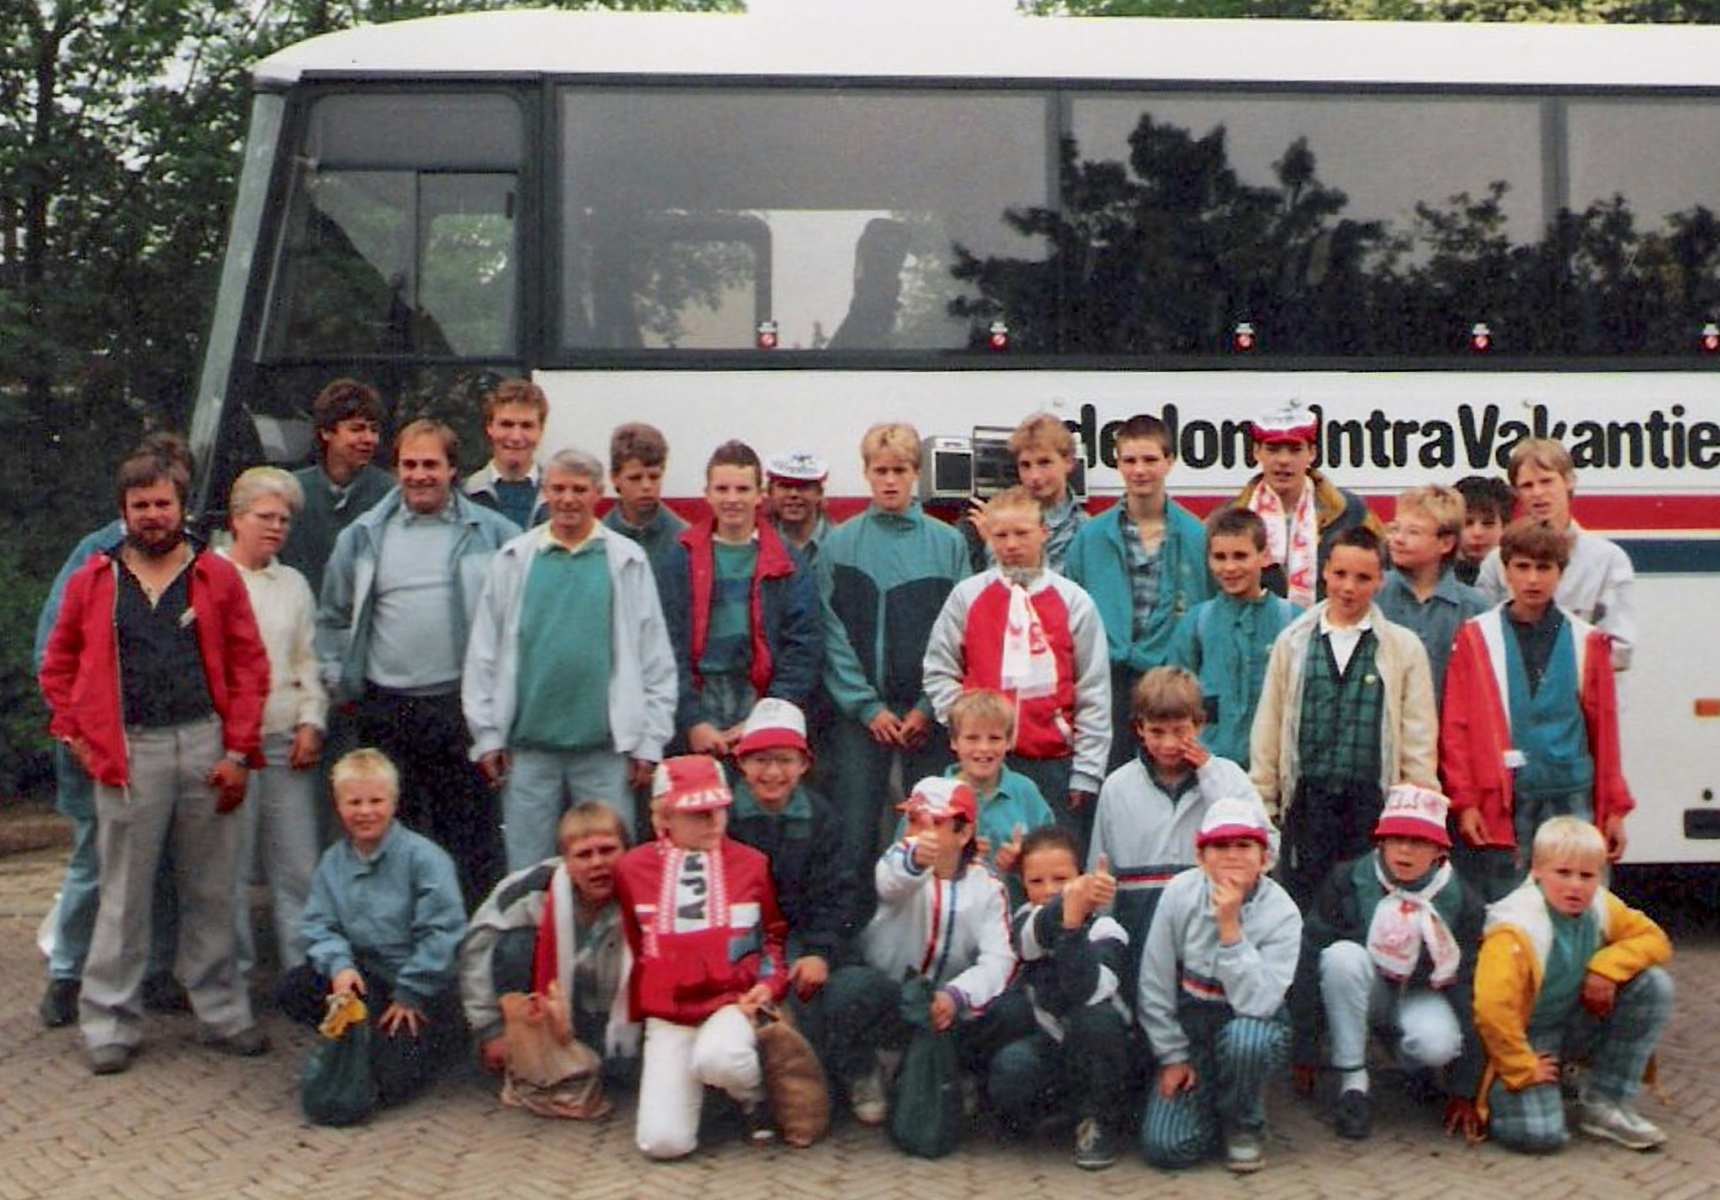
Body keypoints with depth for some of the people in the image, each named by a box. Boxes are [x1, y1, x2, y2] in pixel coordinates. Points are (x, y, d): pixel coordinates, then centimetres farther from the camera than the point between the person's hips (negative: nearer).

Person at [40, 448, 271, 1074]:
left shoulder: (217, 577, 5)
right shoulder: (92, 582, 6)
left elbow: (249, 666, 3)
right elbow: (58, 666, 13)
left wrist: (238, 751, -3)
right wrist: (77, 736, 1)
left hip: (205, 746, 1)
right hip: (129, 753, 0)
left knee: (211, 892, 9)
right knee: (123, 897, 5)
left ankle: (222, 1014, 19)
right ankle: (110, 1024, 14)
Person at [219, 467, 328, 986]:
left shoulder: (294, 584, 17)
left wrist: (311, 721, 6)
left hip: (287, 741, 4)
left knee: (299, 866, 2)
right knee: (231, 867, -2)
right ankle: (235, 972, 8)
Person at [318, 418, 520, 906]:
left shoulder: (493, 534, 3)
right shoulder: (363, 536, 9)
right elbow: (334, 617, 15)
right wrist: (338, 681, 7)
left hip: (464, 706, -2)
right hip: (386, 710, 2)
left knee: (468, 832, 2)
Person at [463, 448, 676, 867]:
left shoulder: (627, 561, 3)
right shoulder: (513, 561, 6)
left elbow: (655, 657, 4)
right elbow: (483, 655, 8)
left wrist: (650, 740, 0)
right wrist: (487, 734, 3)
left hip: (606, 748, -1)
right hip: (528, 744, 1)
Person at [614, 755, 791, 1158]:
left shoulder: (751, 863, -1)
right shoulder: (633, 868, 0)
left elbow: (776, 932, 12)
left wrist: (770, 983, -4)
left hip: (734, 1001, -1)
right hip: (667, 1013, 1)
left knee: (718, 1058, -39)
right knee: (663, 1141, -16)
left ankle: (759, 1095, -2)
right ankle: (690, 1084, 19)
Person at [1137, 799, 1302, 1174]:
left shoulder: (1282, 914, -18)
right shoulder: (1180, 893, -13)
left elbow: (1256, 1003, -30)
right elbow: (1154, 986, -5)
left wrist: (1230, 927, -33)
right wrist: (1172, 1056, -5)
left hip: (1253, 1026, -1)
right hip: (1189, 1027, 1)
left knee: (1244, 1037, -39)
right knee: (1166, 1147, -17)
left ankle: (1244, 1125, -6)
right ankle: (1204, 1098, 18)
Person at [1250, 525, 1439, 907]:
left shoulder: (1404, 647, 4)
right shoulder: (1293, 642, 8)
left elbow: (1420, 738, 5)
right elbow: (1268, 729, 11)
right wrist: (1261, 801, 9)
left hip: (1375, 803, -1)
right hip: (1307, 800, 1)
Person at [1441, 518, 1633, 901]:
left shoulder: (1587, 641, 9)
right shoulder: (1476, 637, 3)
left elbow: (1604, 729, 12)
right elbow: (1454, 727, 1)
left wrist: (1614, 808, 10)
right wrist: (1464, 801, -6)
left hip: (1570, 799, 2)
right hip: (1499, 801, -2)